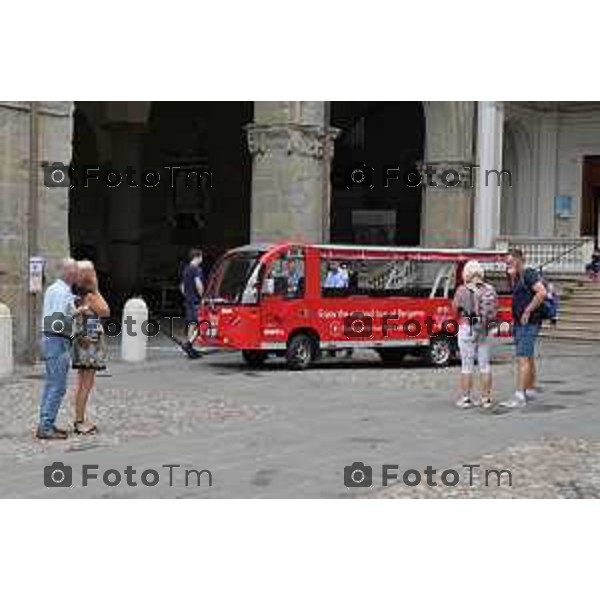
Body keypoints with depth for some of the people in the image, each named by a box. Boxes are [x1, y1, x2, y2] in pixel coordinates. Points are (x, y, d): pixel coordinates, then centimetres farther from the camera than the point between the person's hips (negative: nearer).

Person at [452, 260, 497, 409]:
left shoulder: (463, 290, -11)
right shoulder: (490, 289, 2)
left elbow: (455, 307, 1)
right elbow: (495, 309, 5)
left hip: (467, 328, -4)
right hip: (485, 329, 4)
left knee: (467, 365, 2)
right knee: (484, 364, 9)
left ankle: (466, 398, 4)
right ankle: (486, 398, 12)